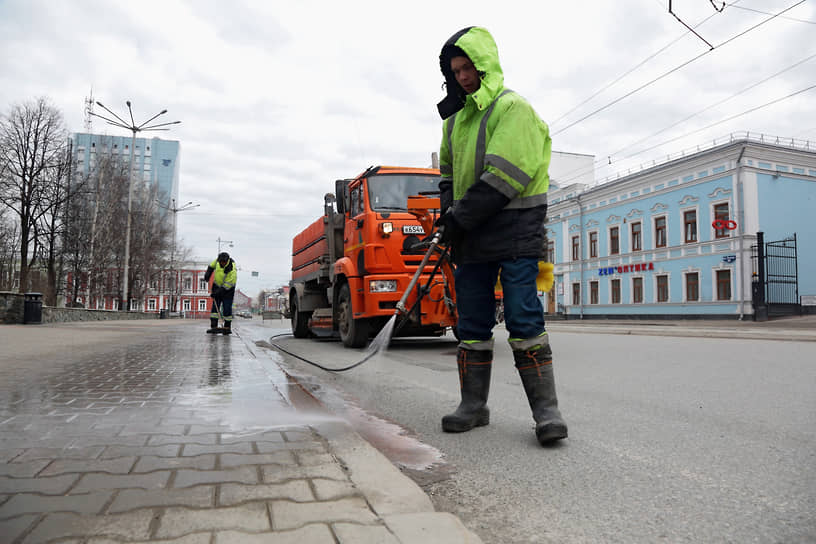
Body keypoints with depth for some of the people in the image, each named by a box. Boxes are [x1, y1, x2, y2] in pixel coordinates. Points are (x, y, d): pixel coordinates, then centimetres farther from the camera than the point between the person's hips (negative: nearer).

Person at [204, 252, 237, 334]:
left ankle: (227, 327, 5)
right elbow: (212, 265, 11)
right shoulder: (218, 260, -13)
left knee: (227, 309, -7)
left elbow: (227, 286, -28)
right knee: (215, 307, -2)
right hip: (217, 286, 5)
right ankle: (214, 326, -3)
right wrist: (208, 273, 2)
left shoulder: (232, 271, -30)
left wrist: (217, 292, -30)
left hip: (228, 289, -5)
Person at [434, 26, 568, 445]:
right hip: (471, 236, 7)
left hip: (514, 230, -7)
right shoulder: (456, 119, 18)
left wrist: (462, 217, -16)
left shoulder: (513, 108, -5)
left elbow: (504, 175, -17)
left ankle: (546, 409, -2)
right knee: (472, 324, 8)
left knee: (525, 321, -10)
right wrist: (448, 213, 5)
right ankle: (473, 404, 18)